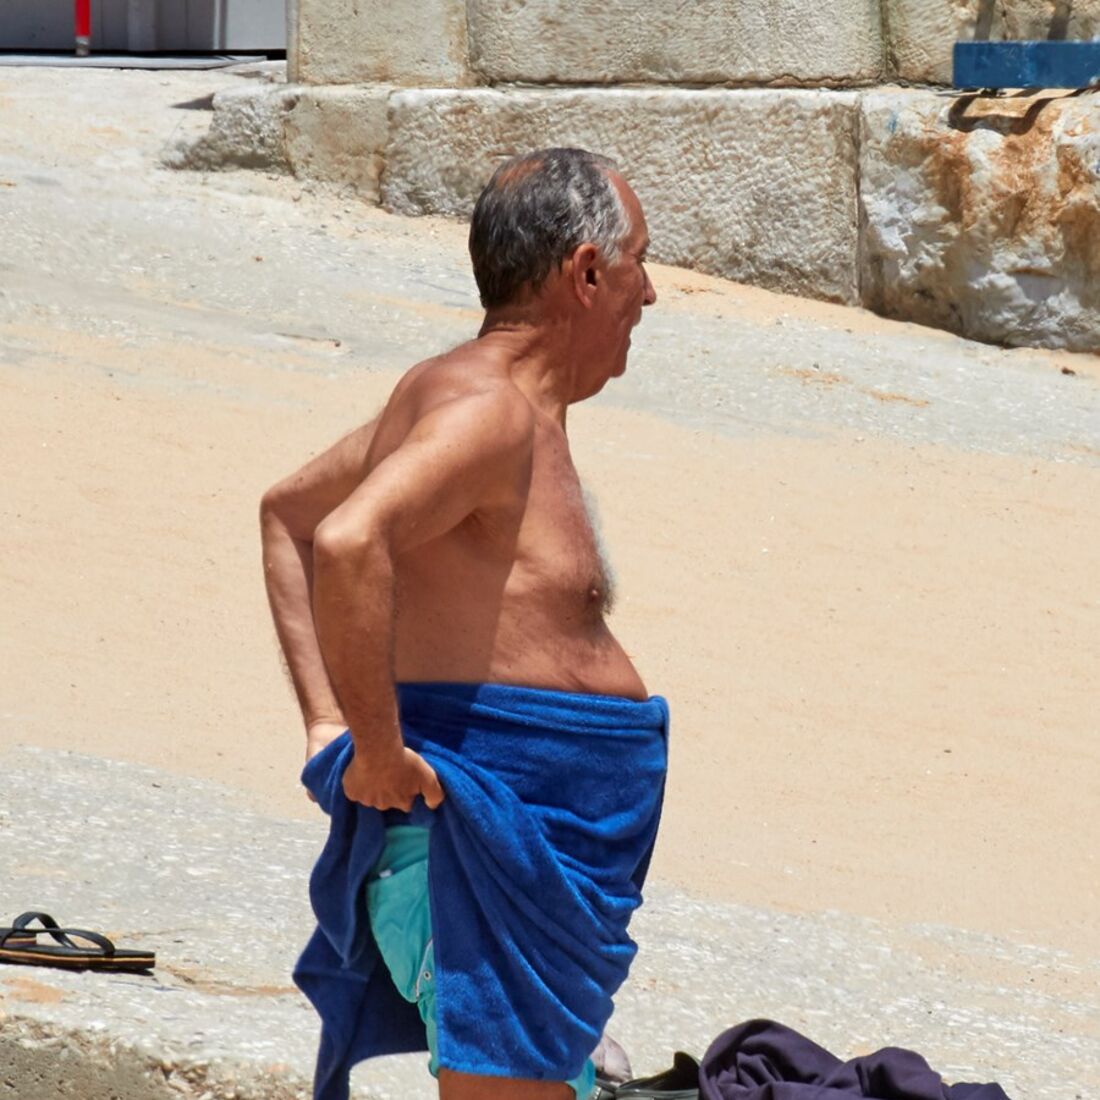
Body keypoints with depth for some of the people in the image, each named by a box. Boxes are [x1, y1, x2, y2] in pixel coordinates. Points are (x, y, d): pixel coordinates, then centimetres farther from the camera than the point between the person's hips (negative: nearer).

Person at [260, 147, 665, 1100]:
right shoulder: (486, 408, -16)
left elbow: (286, 514, 27)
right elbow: (347, 543, -33)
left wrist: (329, 721, 18)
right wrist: (376, 751, -25)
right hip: (485, 835, -10)